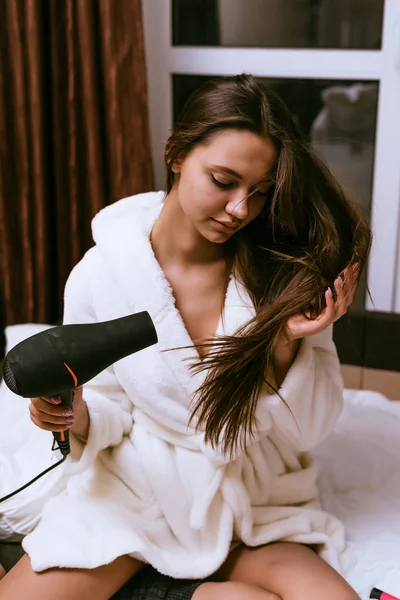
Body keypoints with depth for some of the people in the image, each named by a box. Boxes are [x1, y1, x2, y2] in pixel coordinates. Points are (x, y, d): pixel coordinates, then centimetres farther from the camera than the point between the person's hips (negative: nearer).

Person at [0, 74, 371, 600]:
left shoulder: (285, 274, -13)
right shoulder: (100, 274, -12)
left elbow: (307, 432, -8)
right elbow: (110, 410, -1)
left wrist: (286, 344, -25)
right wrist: (79, 419, -23)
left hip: (254, 499, 2)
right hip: (137, 485, -1)